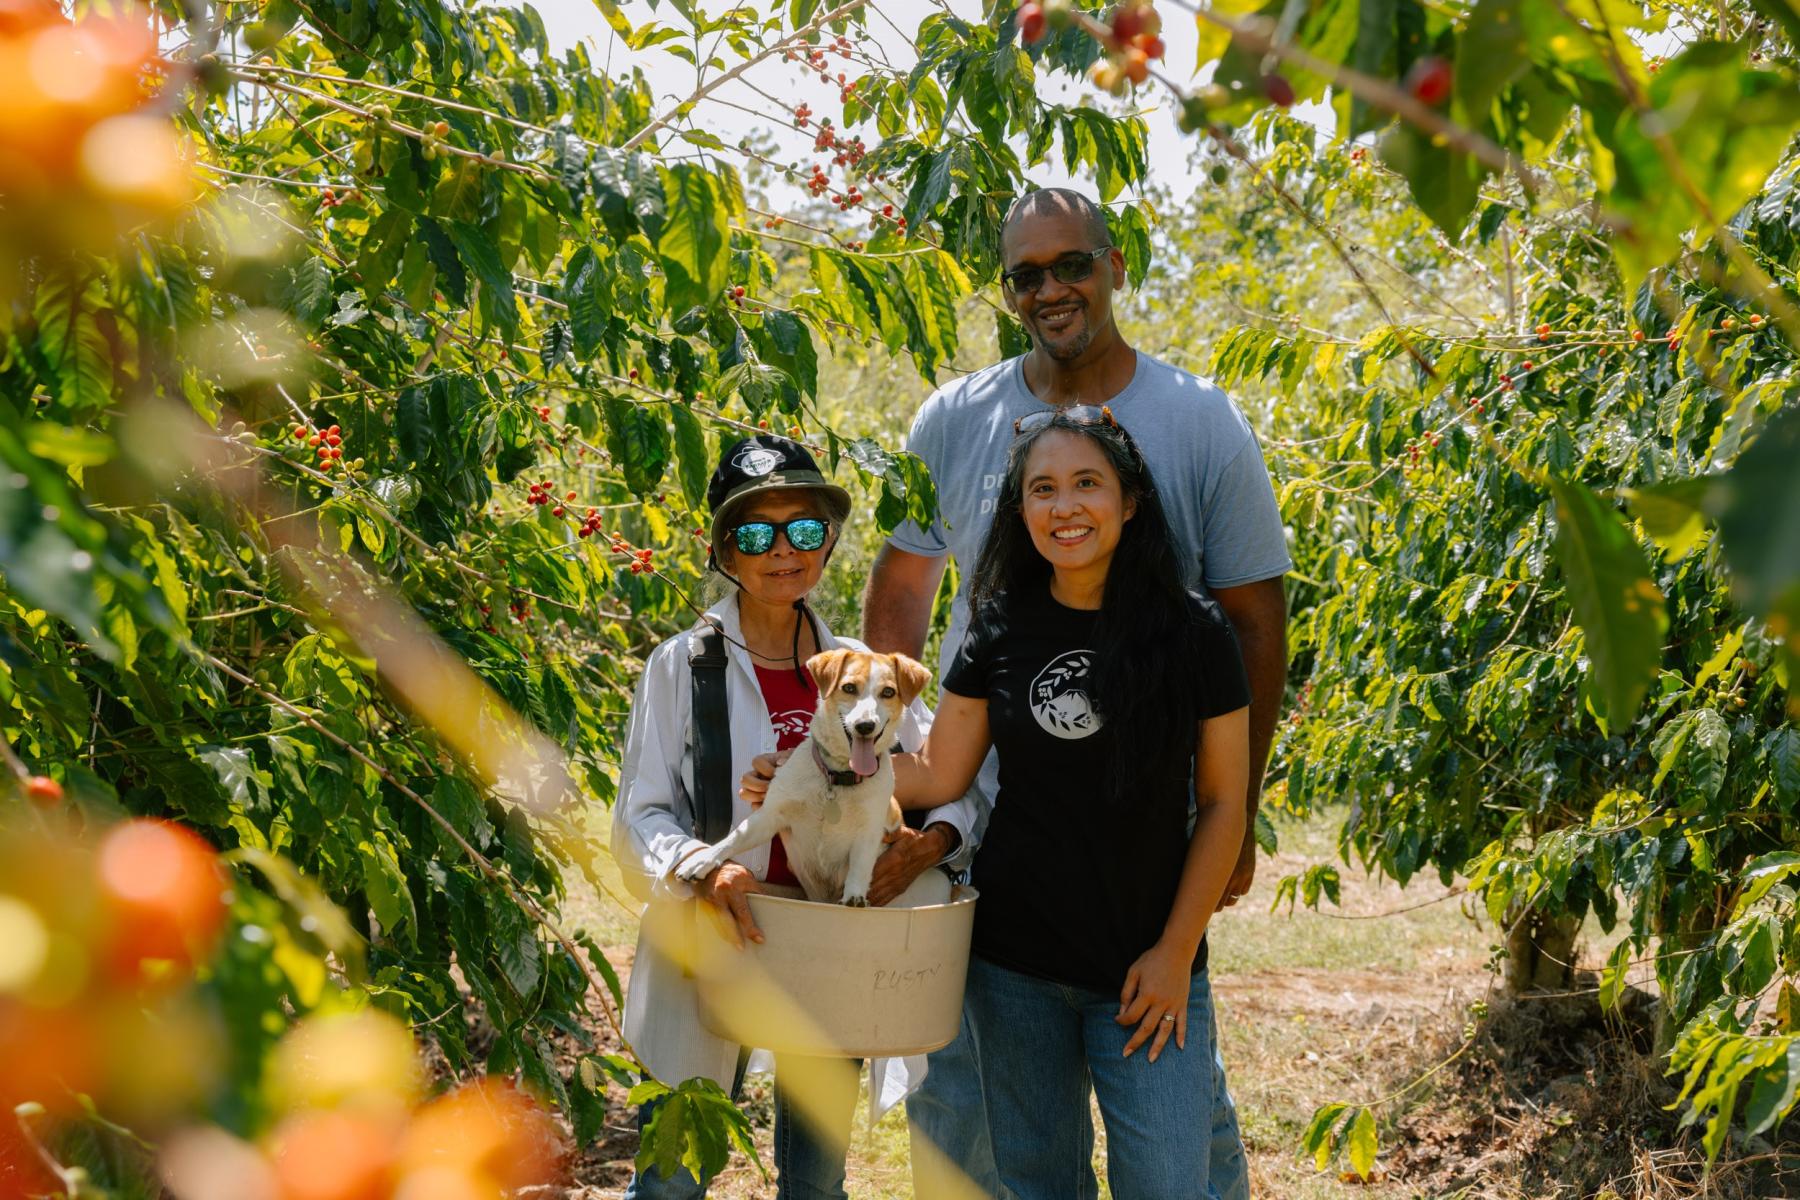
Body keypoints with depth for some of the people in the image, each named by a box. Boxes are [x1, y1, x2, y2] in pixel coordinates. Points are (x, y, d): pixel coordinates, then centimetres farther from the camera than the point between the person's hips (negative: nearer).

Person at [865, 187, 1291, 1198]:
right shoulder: (954, 421, 2)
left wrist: (1237, 814, -2)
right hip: (976, 808, 2)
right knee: (950, 1074, 10)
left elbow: (1255, 621, 0)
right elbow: (902, 591, 13)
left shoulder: (1201, 424, -3)